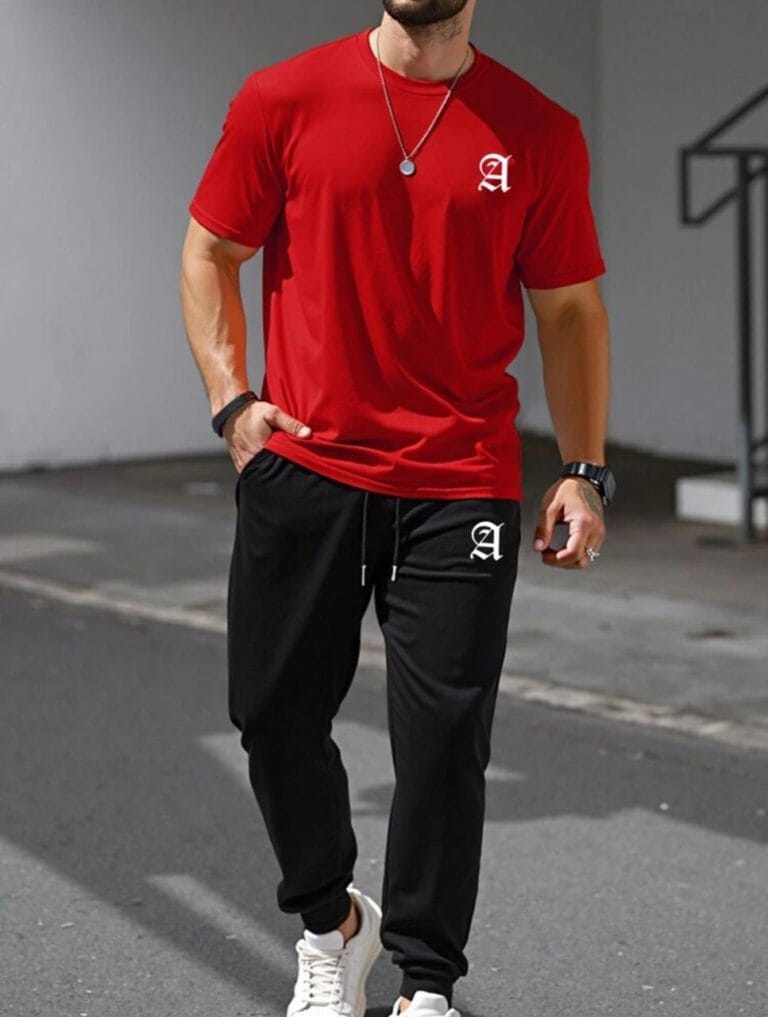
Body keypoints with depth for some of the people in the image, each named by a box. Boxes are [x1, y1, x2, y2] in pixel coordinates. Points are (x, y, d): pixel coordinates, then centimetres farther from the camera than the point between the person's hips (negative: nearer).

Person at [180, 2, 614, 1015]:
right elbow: (210, 253, 9)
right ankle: (329, 923, 33)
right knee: (276, 713, 7)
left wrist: (584, 473, 1)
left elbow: (571, 308, 7)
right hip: (303, 469, 1)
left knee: (445, 734, -2)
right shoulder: (284, 101, 0)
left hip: (462, 486, -1)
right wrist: (232, 401, -2)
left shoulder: (541, 133, 1)